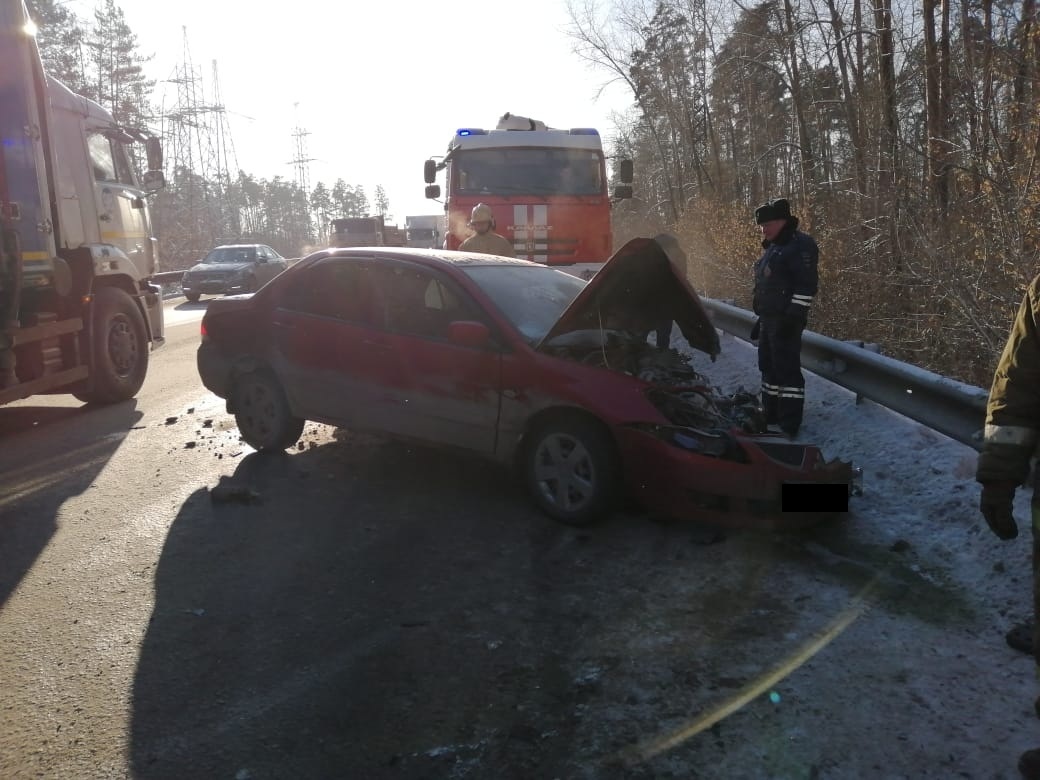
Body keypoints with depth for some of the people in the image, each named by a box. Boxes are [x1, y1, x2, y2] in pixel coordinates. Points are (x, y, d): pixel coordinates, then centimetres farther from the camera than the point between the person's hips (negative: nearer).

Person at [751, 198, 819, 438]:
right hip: (769, 320, 10)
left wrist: (794, 316, -22)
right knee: (769, 368, 14)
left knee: (787, 371, -9)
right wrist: (761, 319, 23)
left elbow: (806, 285, -18)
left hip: (786, 321, -10)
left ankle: (788, 426, -6)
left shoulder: (800, 244, -10)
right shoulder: (773, 247, 19)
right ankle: (771, 417, 24)